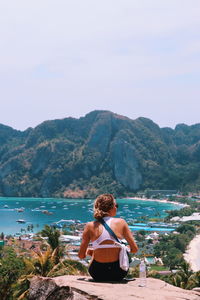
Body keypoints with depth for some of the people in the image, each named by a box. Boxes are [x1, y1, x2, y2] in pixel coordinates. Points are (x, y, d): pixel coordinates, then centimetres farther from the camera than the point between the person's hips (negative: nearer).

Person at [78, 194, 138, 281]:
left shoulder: (90, 226, -7)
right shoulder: (121, 222, -7)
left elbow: (81, 256, -4)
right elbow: (134, 249, -3)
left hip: (98, 275, 1)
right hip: (118, 274, 0)